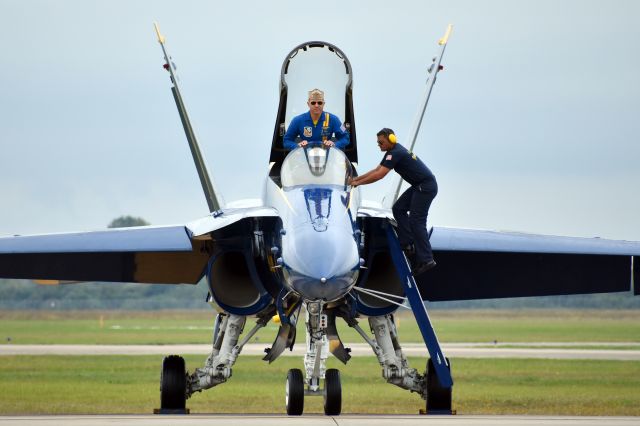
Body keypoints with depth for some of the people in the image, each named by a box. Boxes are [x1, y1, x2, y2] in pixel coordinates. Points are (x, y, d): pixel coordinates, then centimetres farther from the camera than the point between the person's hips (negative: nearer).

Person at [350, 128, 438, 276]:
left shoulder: (396, 153, -19)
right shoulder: (392, 152, 14)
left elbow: (379, 175, -23)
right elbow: (376, 170, 19)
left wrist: (358, 183, -14)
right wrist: (355, 179, 15)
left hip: (426, 187, -10)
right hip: (418, 186, 10)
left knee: (416, 221, -12)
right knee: (399, 209, 12)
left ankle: (426, 259, -14)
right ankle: (407, 244, 10)